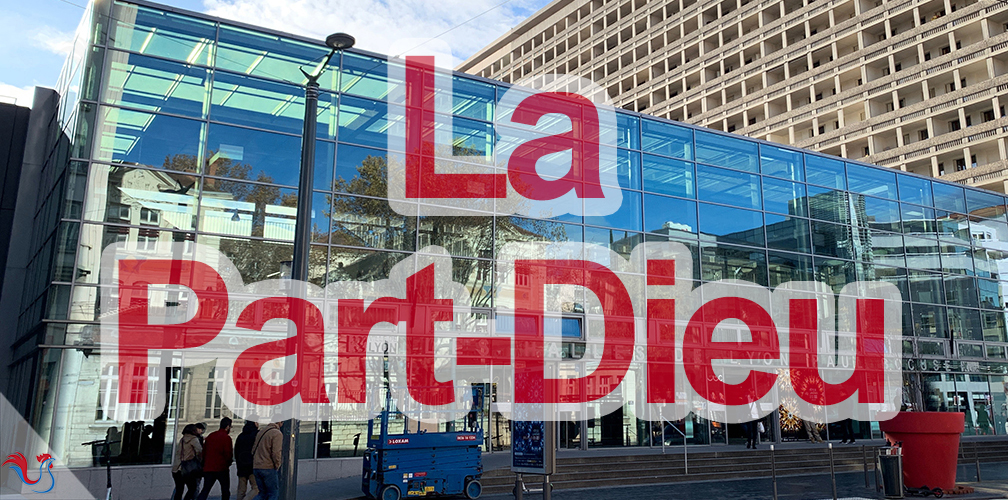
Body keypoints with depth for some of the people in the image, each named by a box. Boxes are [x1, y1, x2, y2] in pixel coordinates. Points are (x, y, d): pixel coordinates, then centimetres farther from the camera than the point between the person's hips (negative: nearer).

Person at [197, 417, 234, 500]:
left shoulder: (210, 436, 12)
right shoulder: (226, 437, -9)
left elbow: (204, 452, 14)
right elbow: (228, 454, -12)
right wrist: (229, 462, 8)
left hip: (208, 468, 5)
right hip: (221, 468, -5)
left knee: (205, 490, 6)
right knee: (225, 491, 6)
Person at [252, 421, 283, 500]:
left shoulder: (260, 432, 16)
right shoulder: (277, 433, -9)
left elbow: (253, 450, 16)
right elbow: (276, 453, -16)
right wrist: (277, 466, -5)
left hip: (256, 468, 7)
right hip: (268, 468, -7)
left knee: (263, 493, 15)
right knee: (274, 493, 2)